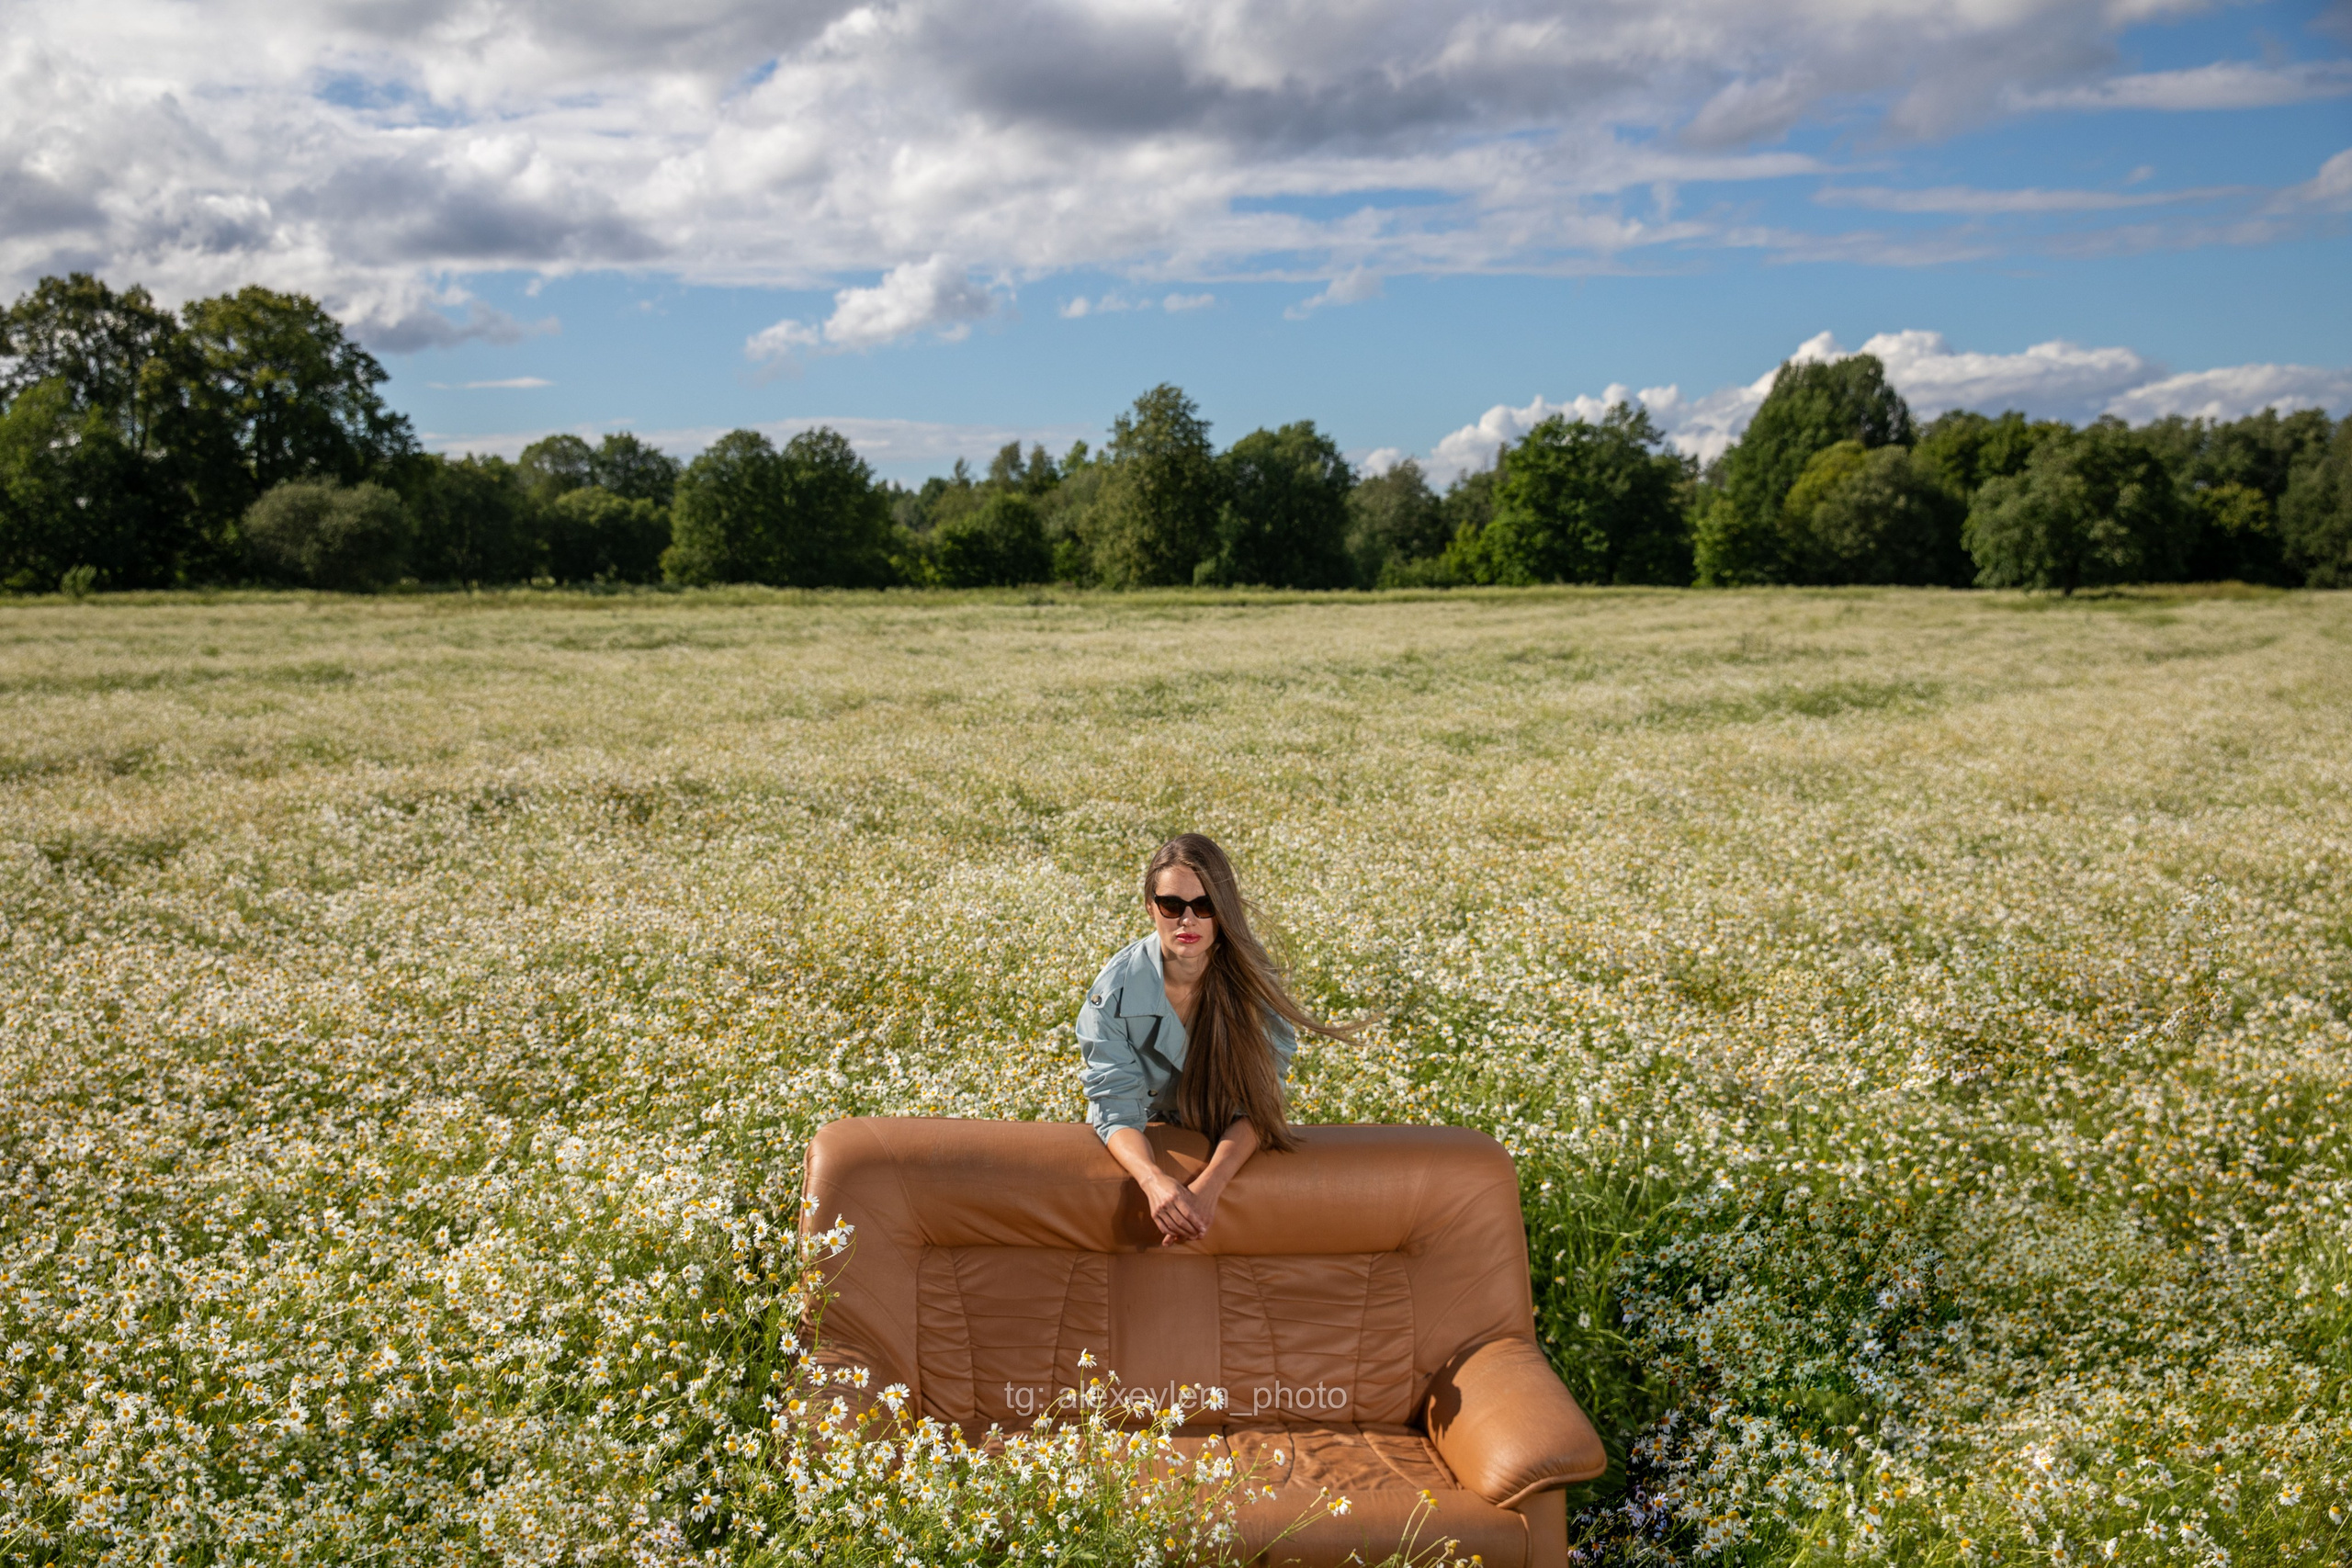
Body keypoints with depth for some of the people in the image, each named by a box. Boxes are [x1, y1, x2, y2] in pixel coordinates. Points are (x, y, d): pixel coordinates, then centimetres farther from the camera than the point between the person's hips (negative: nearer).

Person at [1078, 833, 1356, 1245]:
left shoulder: (1254, 980, -17)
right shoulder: (1115, 990, -19)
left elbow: (1255, 1105, -20)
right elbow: (1116, 1109, -21)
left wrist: (1209, 1185, -37)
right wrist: (1154, 1180, -42)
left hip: (1225, 1148, 1)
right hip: (1138, 1147, 0)